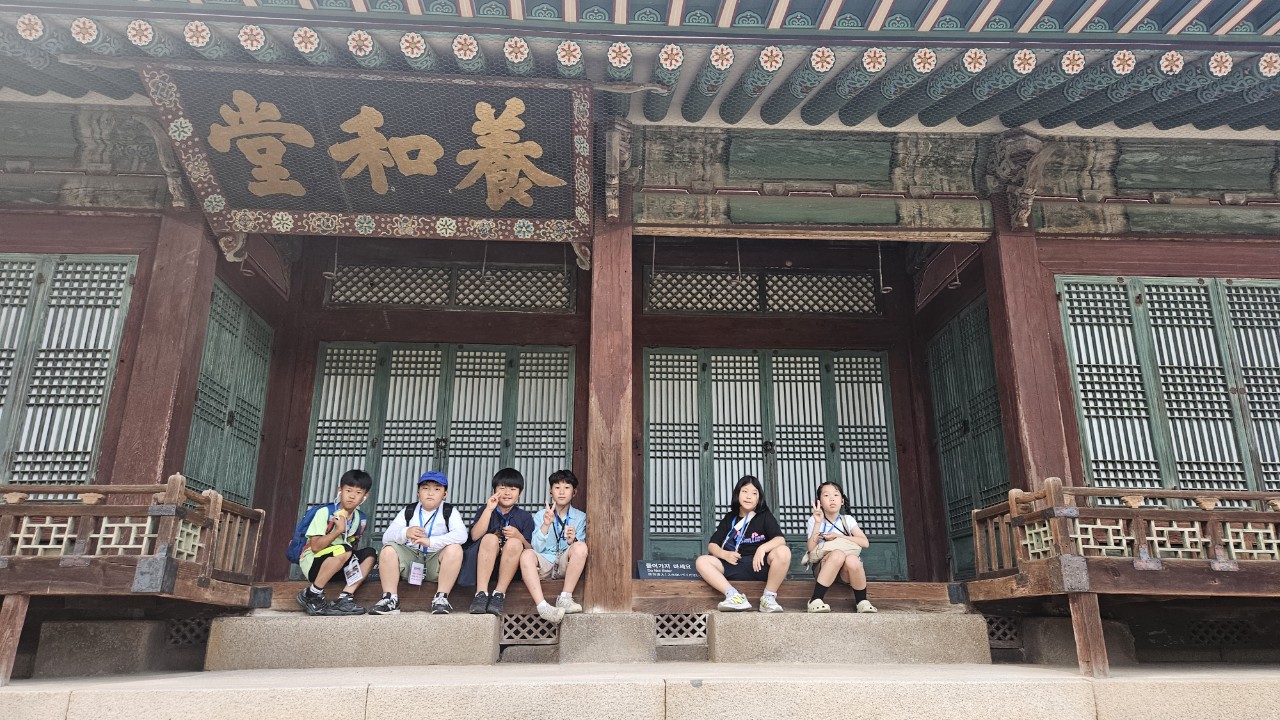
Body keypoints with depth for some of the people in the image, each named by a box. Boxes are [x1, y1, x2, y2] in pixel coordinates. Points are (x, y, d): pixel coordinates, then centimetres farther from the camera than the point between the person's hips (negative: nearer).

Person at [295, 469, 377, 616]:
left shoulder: (361, 519, 4)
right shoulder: (325, 512, -13)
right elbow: (315, 547, -20)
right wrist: (339, 530, -24)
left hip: (337, 568, 6)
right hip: (312, 563, -6)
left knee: (369, 553, -14)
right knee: (343, 550, -33)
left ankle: (344, 598, -21)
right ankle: (311, 595, -18)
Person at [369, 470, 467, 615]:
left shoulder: (450, 512, -1)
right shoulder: (408, 511, 7)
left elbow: (461, 535, -21)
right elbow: (386, 537, -5)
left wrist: (430, 541, -32)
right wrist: (405, 533, -27)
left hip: (436, 565, -2)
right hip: (410, 559, 2)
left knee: (454, 549, -29)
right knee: (388, 550, -21)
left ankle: (441, 597, -23)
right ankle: (390, 598, -17)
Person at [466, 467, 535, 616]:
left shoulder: (525, 517, 11)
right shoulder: (486, 510, 13)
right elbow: (475, 536, -6)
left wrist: (518, 536, -17)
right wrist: (489, 509, -10)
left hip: (511, 566, 0)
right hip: (483, 564, 0)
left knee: (514, 543, -30)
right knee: (490, 538, -29)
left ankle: (499, 594, -30)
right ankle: (481, 593, -36)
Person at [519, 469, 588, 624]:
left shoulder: (580, 517, 8)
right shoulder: (542, 515, 7)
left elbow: (580, 550, 0)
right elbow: (537, 549, -5)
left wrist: (572, 541, -23)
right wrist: (545, 525, -20)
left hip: (566, 565, 0)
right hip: (544, 564, 0)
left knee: (580, 546, -29)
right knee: (526, 554, -31)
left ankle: (565, 598, -28)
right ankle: (542, 606, -44)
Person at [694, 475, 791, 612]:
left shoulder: (765, 516, 5)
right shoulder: (729, 518, 12)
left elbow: (780, 539, -10)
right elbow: (712, 544, 10)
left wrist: (762, 548, -30)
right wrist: (724, 554, -12)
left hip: (760, 565, -2)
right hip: (736, 566, 3)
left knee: (783, 551, -31)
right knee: (701, 561, -17)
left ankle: (768, 597, -18)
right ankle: (735, 596, -32)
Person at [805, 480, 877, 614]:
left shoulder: (847, 519, 6)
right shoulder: (814, 520, 2)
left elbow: (865, 542, -7)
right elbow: (811, 549, -10)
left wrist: (838, 536, -15)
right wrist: (818, 523, -17)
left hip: (846, 570, 1)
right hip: (824, 567, -1)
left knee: (852, 560, -35)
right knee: (838, 554, -35)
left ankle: (862, 601, -12)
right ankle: (815, 600, -30)